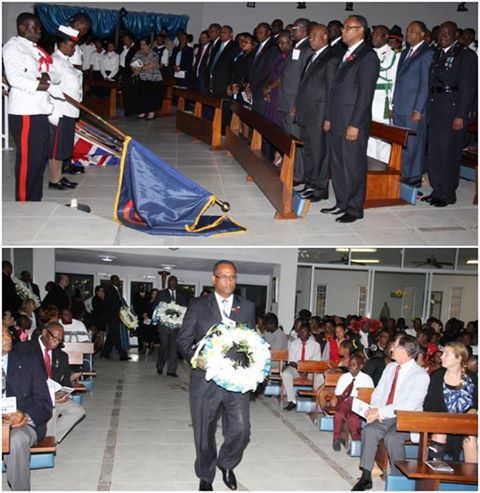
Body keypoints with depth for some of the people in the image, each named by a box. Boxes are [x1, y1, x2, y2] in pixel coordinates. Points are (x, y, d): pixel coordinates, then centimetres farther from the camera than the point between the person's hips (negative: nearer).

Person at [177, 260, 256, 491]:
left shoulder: (247, 307, 7)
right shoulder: (198, 306, 1)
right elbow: (183, 339, 1)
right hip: (206, 379, -1)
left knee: (241, 430, -2)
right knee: (204, 432, 11)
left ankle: (226, 464, 30)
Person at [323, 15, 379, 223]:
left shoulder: (368, 57, -11)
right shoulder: (346, 55, 17)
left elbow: (365, 93, -16)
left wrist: (355, 124, -19)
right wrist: (329, 117, 15)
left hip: (353, 123, -9)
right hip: (337, 122, 9)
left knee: (353, 167, -1)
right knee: (337, 165, 14)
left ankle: (354, 209, 10)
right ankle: (342, 203, 25)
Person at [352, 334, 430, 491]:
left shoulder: (421, 375, -10)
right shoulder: (390, 367, 11)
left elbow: (409, 405, -19)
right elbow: (378, 392, 13)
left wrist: (380, 412, -21)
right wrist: (374, 410, -8)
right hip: (384, 417, 5)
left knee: (392, 437, -33)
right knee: (369, 430, -24)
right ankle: (366, 477, -15)